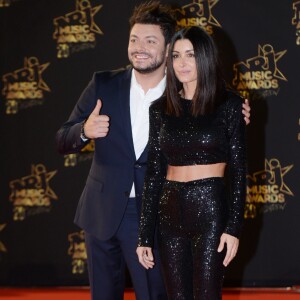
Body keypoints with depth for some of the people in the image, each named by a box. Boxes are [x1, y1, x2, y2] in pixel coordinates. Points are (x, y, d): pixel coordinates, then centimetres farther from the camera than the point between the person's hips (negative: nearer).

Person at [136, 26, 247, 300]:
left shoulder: (229, 105, -3)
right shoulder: (160, 109, 6)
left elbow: (238, 171, -3)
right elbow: (154, 174, 7)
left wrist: (234, 227, -10)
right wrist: (144, 236, 4)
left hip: (210, 212, -3)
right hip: (171, 215, 4)